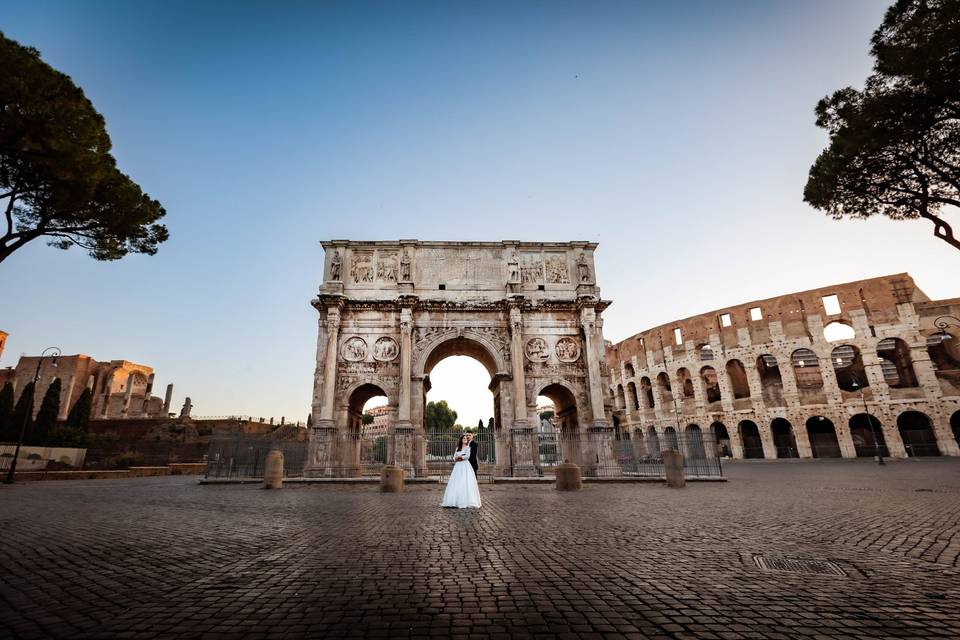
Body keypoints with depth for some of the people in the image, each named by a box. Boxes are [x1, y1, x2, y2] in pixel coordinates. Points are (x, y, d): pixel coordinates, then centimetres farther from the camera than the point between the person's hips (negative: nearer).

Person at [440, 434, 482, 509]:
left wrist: (459, 457, -2)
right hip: (458, 467, 5)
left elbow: (467, 456, -11)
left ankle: (466, 502, -10)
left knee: (465, 484, -10)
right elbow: (454, 458, 11)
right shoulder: (458, 448, 18)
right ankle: (456, 501, 3)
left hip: (465, 467, -5)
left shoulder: (468, 447, 4)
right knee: (456, 484, 0)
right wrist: (459, 458, -9)